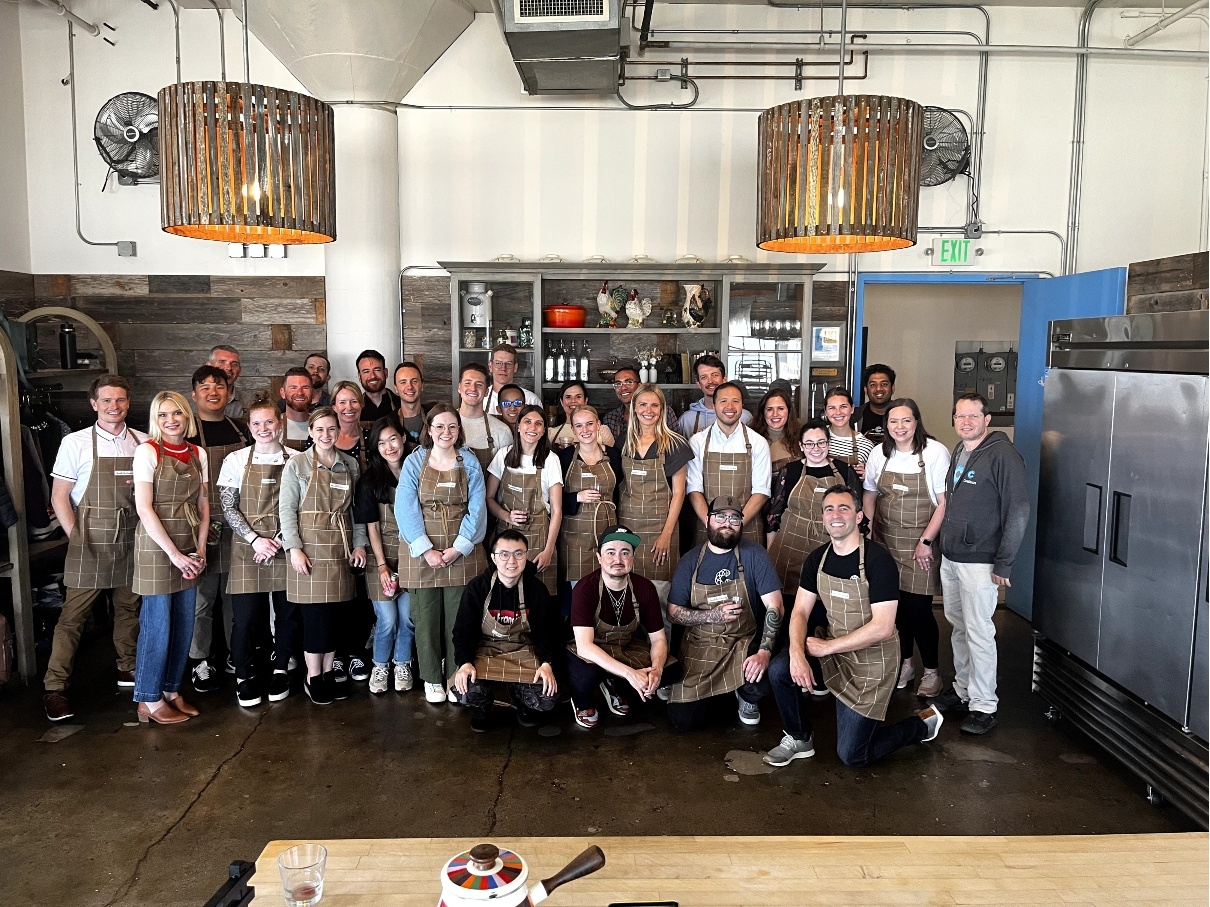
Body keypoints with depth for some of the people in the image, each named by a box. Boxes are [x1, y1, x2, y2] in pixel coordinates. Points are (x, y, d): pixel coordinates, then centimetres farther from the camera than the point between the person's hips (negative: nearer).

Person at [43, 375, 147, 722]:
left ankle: (127, 668, 29)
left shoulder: (143, 443, 5)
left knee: (129, 608, 14)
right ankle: (54, 687, 6)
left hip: (131, 540, 3)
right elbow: (59, 497, -1)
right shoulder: (75, 443, -3)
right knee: (73, 615, -2)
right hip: (90, 541, -3)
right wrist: (78, 538, -6)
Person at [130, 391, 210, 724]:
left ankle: (172, 690, 24)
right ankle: (149, 700, 12)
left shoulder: (198, 454, 8)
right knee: (157, 625, -1)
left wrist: (199, 550, 0)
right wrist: (174, 553, -15)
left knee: (185, 623, 10)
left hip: (189, 549, 6)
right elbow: (144, 508, -13)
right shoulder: (148, 451, -8)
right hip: (156, 545, -6)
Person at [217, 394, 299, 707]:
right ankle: (244, 676, 18)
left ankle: (280, 669, 26)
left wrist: (279, 540, -9)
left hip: (285, 549, 1)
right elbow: (228, 508, 0)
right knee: (245, 617, 0)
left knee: (287, 613, 6)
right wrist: (255, 539, -12)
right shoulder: (236, 460, 2)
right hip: (248, 549, -1)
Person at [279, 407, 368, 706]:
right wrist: (294, 548, -13)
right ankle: (313, 678, 11)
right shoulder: (297, 465, -2)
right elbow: (286, 509, -5)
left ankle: (328, 673, 19)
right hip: (310, 549, -4)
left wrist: (359, 543, 3)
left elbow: (356, 508, 12)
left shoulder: (350, 464, 9)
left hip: (341, 550, 4)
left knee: (334, 616, 7)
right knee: (315, 617, -2)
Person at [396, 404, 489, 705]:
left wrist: (459, 547, -11)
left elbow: (477, 508, -1)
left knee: (458, 619, 4)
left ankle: (456, 678, 17)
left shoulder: (469, 462, 5)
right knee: (426, 618, 4)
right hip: (421, 552, 0)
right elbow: (406, 508, -5)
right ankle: (431, 678, 18)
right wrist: (426, 549, -14)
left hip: (462, 553, 1)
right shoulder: (414, 462, 2)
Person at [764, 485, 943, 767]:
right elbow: (800, 612, -4)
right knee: (778, 670, -20)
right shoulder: (818, 558, -1)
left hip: (872, 660, -5)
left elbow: (882, 627, -24)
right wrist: (797, 653, -23)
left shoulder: (878, 560, -21)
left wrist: (826, 647, -20)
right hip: (832, 647, 6)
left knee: (852, 755, -2)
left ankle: (923, 723, 23)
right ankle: (799, 739, 7)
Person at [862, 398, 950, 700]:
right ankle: (905, 663, 27)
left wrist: (926, 541, -13)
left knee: (919, 607, -3)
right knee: (896, 604, 8)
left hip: (920, 542, -4)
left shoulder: (935, 452, -11)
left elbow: (944, 502, -10)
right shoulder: (879, 453, 2)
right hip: (886, 540, 4)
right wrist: (868, 532, 3)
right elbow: (870, 495, 13)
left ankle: (931, 671, 16)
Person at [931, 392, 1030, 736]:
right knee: (958, 627, 15)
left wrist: (1004, 564, -16)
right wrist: (939, 543, 14)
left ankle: (984, 705, 8)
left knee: (979, 633, -2)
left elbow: (1018, 511, -15)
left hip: (980, 562, -7)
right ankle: (963, 688, 29)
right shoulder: (959, 452, 12)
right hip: (950, 557, 8)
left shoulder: (1003, 455, -13)